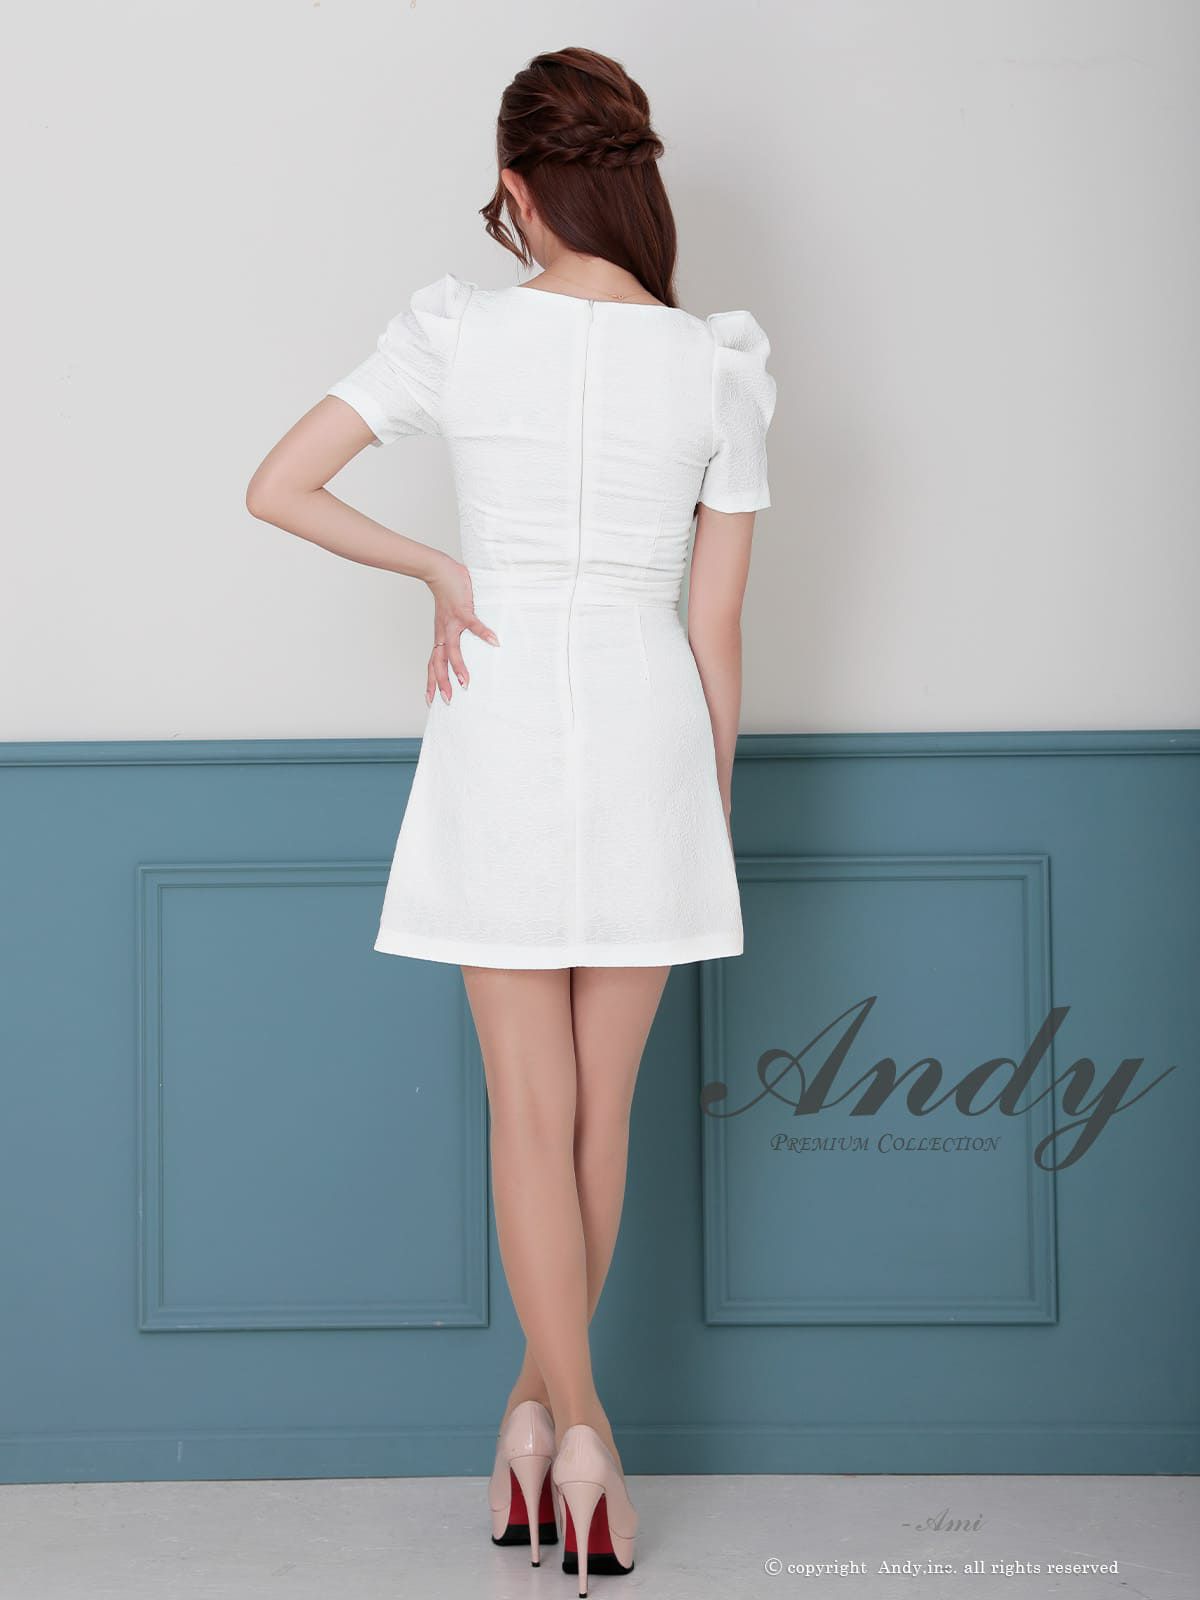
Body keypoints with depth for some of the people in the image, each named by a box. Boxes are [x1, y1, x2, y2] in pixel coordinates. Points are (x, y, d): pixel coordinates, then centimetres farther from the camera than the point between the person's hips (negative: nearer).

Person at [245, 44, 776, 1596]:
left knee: (533, 1110, 7)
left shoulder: (458, 330, -6)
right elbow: (716, 626, 1)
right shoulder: (720, 367, -3)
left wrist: (434, 570, 6)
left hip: (499, 725, -1)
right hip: (646, 728, 1)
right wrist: (714, 808, 11)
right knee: (601, 1105, 14)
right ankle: (541, 1400, 25)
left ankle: (572, 1425, 2)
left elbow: (277, 489, -5)